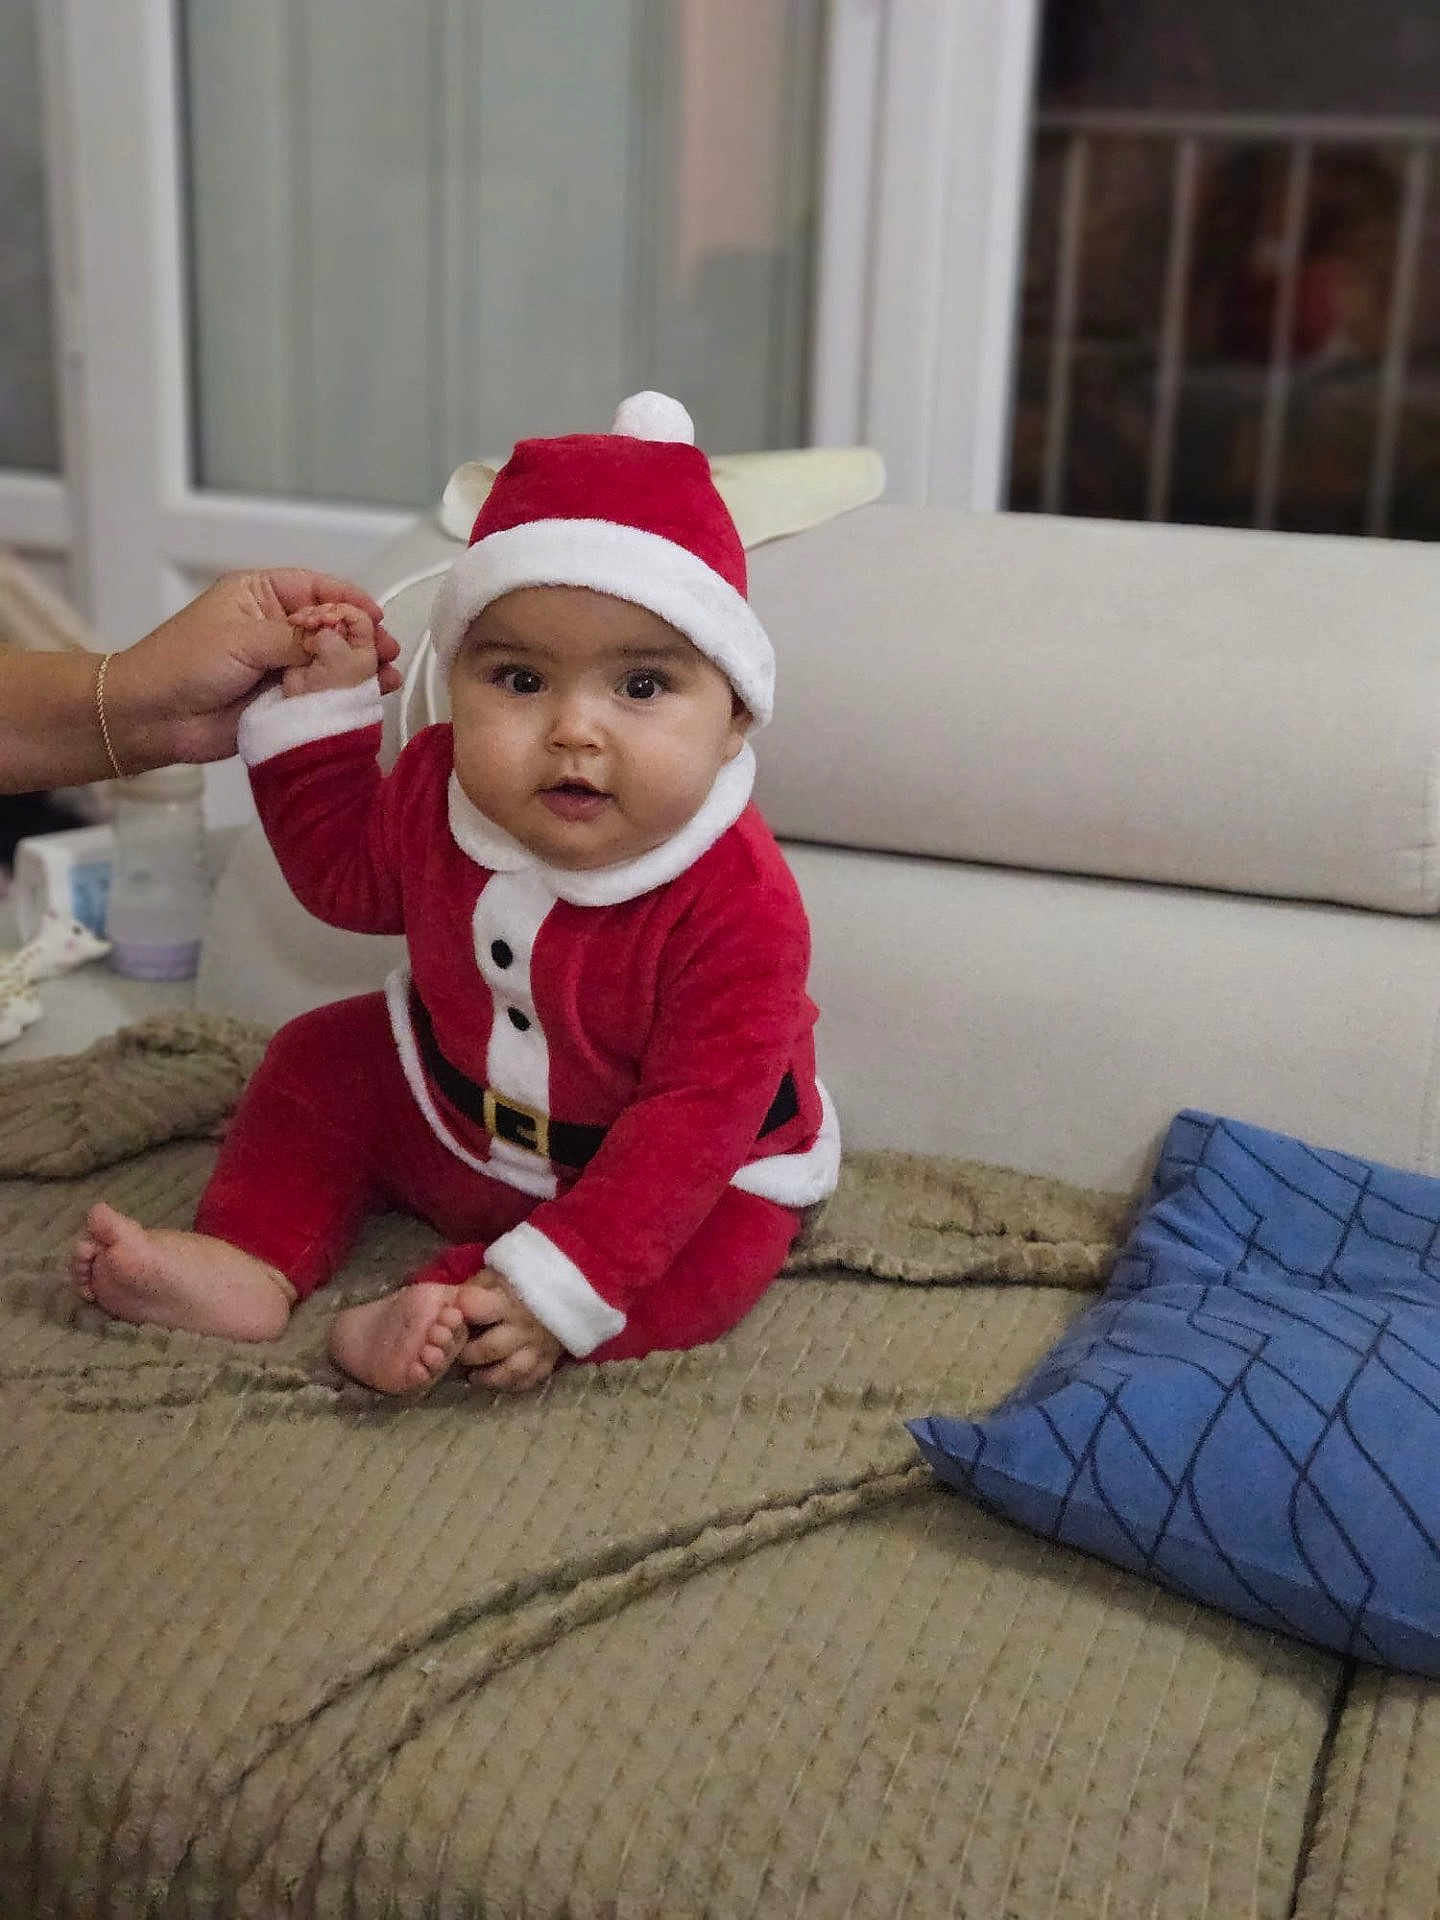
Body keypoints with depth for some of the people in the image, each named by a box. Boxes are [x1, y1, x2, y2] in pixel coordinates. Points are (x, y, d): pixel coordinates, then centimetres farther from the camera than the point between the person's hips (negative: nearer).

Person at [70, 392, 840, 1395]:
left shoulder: (738, 907, -34)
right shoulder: (440, 790, -15)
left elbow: (694, 1122, -33)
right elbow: (346, 870, 8)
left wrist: (559, 1288, -40)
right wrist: (323, 707, -4)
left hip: (678, 1172, -5)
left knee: (716, 1260, -31)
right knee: (324, 1058, 3)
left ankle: (445, 1310, -38)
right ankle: (252, 1263, -6)